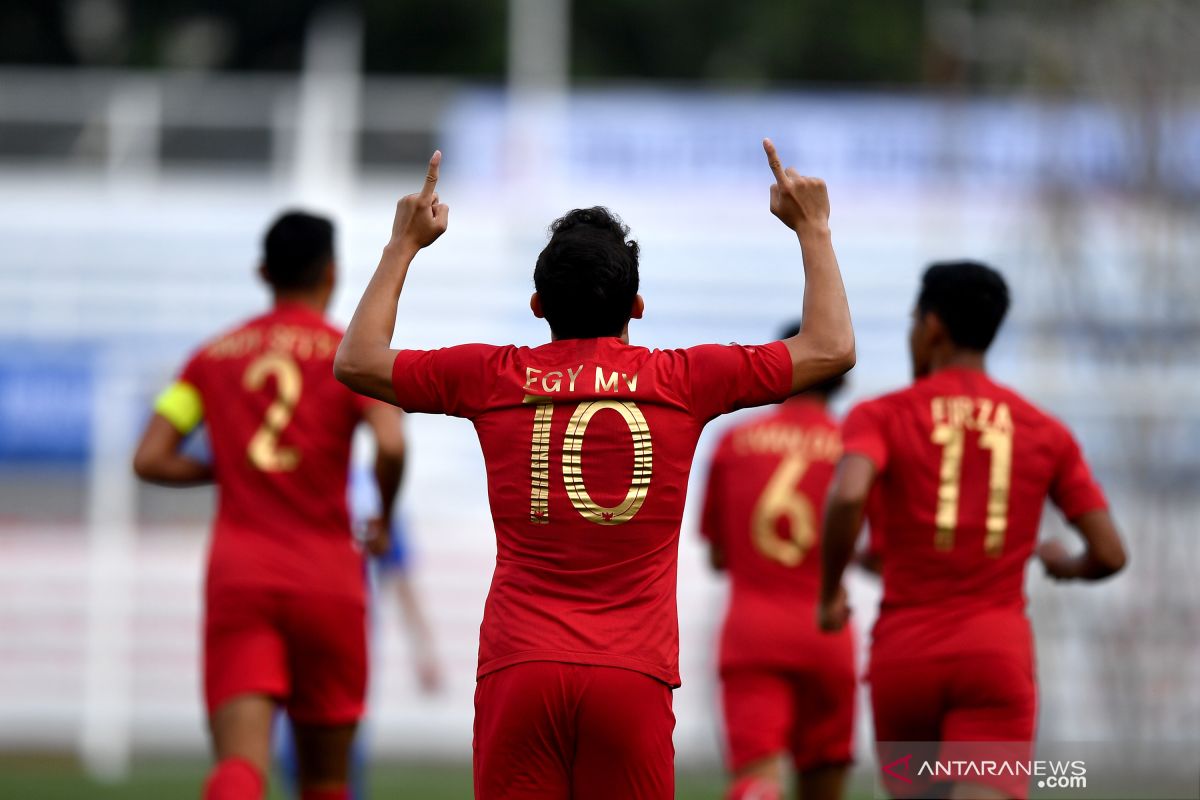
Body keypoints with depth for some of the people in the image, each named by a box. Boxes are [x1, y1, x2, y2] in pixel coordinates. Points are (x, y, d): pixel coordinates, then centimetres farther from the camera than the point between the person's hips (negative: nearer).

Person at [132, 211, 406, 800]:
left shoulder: (213, 356, 11)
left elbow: (150, 460, 6)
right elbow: (391, 446, -15)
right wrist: (384, 519, 4)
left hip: (237, 576, 1)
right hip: (326, 576, -1)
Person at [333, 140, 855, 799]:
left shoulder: (493, 378, 5)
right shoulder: (682, 381, 3)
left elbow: (357, 362, 19)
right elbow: (831, 349, 12)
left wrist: (404, 244, 27)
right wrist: (813, 229, 24)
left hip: (518, 670, 1)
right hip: (633, 675, -1)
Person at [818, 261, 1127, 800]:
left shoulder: (881, 417, 3)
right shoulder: (1046, 433, 10)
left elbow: (847, 496, -19)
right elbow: (1110, 554, 8)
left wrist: (830, 593, -3)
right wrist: (1067, 566, 32)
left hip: (905, 654, 0)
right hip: (998, 654, 0)